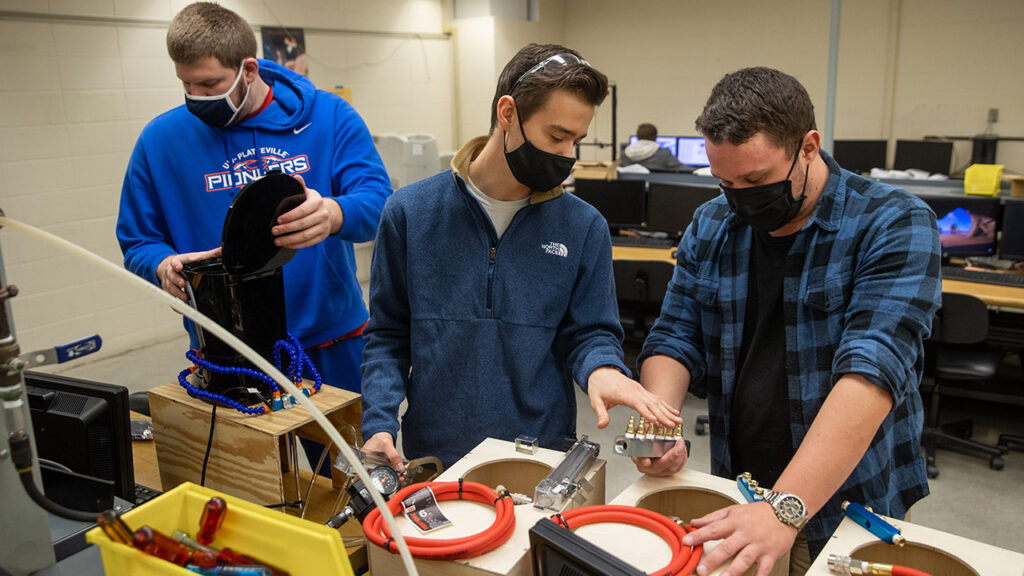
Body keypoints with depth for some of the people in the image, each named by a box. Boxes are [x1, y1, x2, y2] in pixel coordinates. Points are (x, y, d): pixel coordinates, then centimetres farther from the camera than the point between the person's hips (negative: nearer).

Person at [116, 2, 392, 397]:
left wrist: (333, 215, -38)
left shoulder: (328, 116, -6)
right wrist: (165, 266, -20)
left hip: (333, 344, 0)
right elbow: (137, 241, 4)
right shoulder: (162, 139, -2)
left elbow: (379, 202, -14)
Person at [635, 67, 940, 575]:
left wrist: (785, 510, -37)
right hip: (736, 494, 4)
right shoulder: (710, 226, -2)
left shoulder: (894, 224, -17)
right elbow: (675, 338, -1)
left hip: (853, 508, -3)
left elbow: (873, 366, -28)